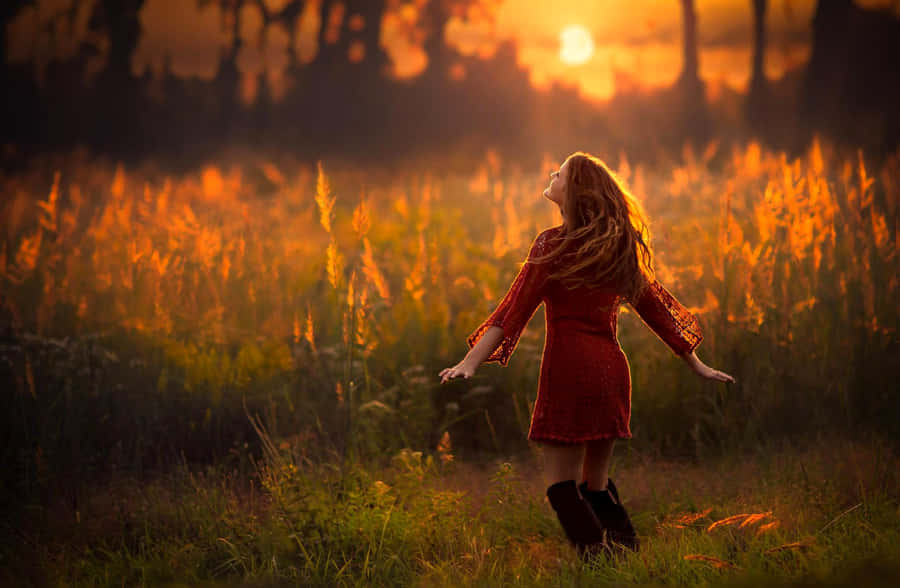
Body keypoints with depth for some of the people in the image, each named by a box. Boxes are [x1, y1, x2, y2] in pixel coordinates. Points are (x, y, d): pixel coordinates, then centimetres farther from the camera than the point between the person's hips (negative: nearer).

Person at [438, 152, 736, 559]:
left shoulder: (554, 245, -5)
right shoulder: (619, 249, 13)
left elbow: (513, 311, -12)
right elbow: (655, 307, 19)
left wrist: (470, 362, -17)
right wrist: (695, 364, 27)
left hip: (570, 368, -6)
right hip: (611, 371, 6)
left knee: (561, 483, -4)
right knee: (596, 482, 16)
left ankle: (597, 555, -21)